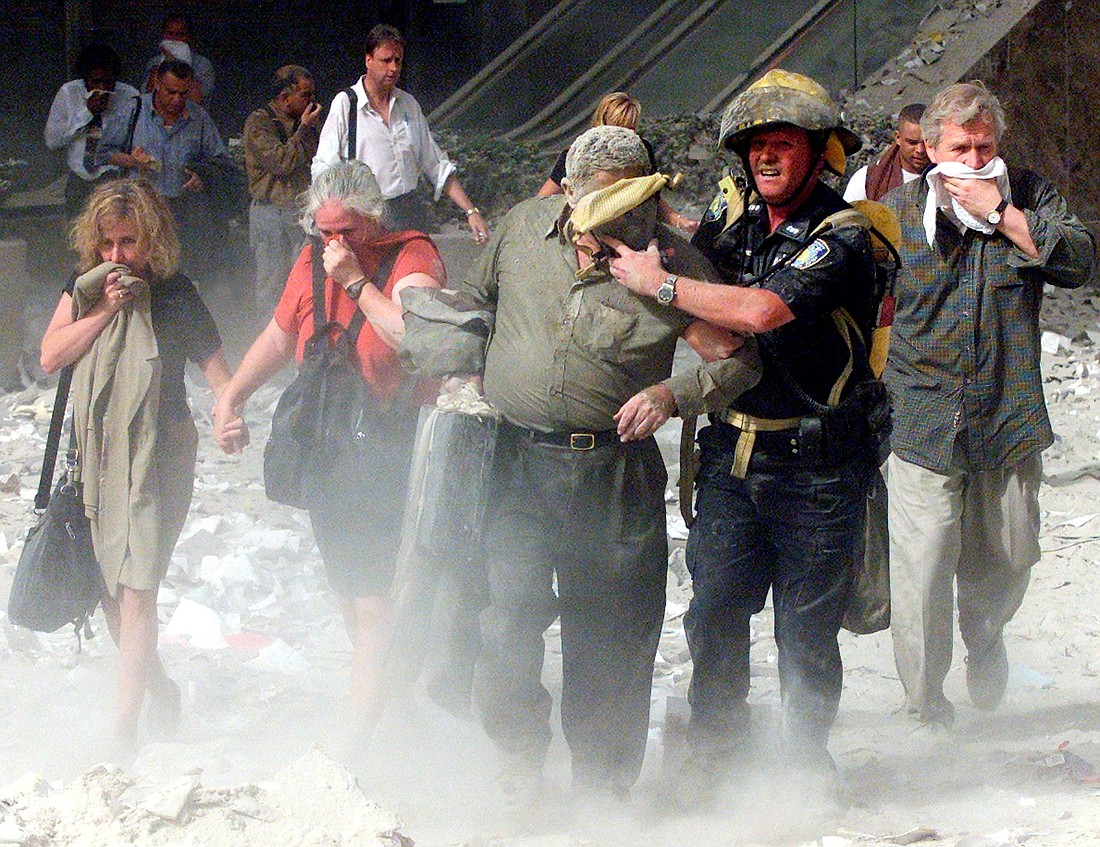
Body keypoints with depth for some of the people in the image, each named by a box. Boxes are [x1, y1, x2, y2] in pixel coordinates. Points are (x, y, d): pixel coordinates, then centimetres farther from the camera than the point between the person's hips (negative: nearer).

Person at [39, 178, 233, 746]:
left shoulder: (174, 295, -6)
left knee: (136, 586, -10)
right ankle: (158, 690, 29)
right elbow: (50, 356, -2)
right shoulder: (85, 287, 5)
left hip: (157, 452, -5)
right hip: (96, 451, 5)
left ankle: (124, 721, -8)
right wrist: (105, 311, -11)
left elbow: (215, 367, -10)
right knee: (108, 586, 10)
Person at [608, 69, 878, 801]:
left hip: (814, 465, -5)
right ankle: (717, 747, 26)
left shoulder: (841, 240, -14)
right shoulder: (734, 217, 6)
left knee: (806, 629, 4)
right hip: (733, 451, 5)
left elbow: (762, 310, -27)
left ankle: (808, 755, 23)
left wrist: (658, 282, -17)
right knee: (715, 609, 7)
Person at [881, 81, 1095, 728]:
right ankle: (925, 704, 7)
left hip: (1009, 417, 2)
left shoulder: (1028, 196, 4)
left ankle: (984, 635, 47)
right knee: (922, 567, -8)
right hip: (923, 419, -2)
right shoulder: (898, 210, 0)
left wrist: (1002, 214, -15)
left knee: (1008, 558, 13)